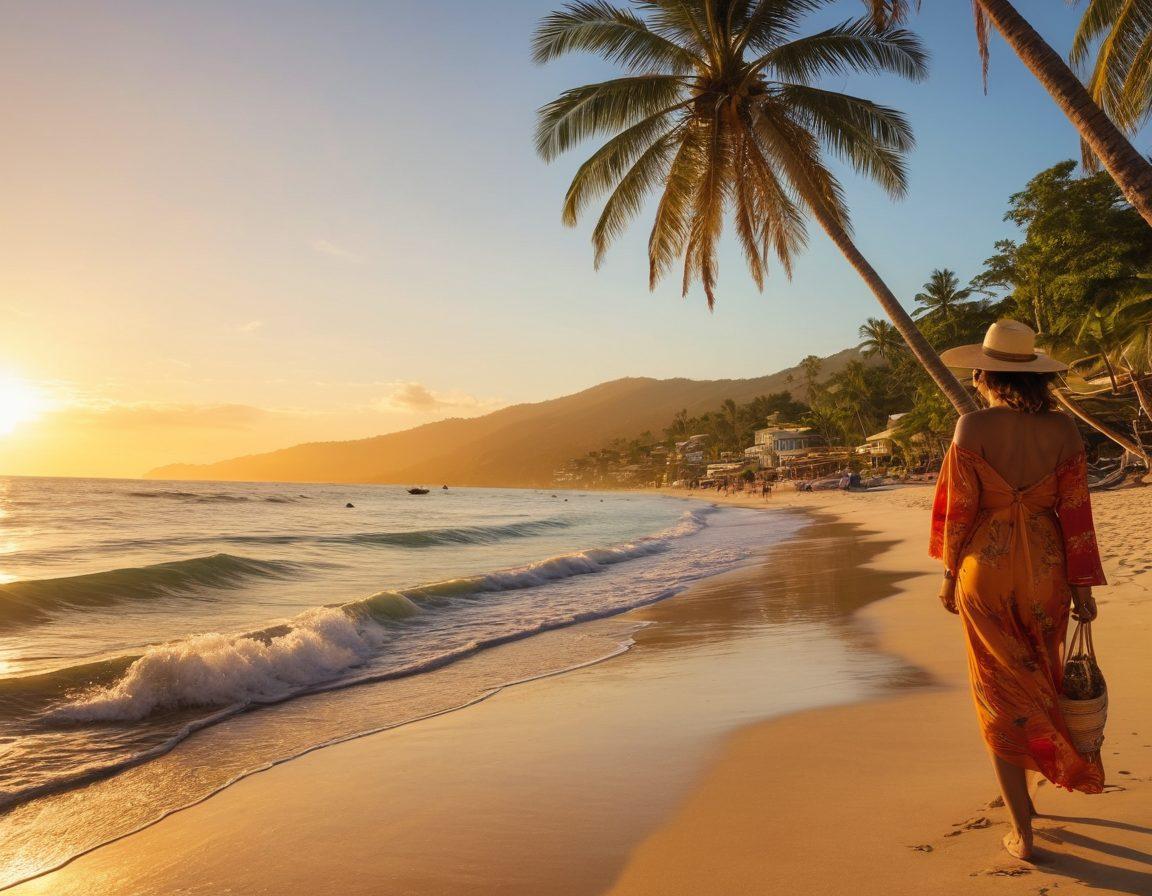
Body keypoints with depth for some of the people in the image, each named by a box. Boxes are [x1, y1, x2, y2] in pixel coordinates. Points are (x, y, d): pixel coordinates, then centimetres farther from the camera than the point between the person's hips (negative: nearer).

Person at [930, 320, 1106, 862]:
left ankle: (1021, 831, 10)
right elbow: (1075, 511, -1)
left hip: (986, 568, -3)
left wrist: (950, 576, 2)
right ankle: (1025, 796, 38)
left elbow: (960, 508, -9)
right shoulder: (1063, 429, -2)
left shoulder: (973, 426, -12)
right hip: (1046, 570, 4)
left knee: (1002, 695, 7)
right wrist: (1083, 587, 5)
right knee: (1040, 684, 22)